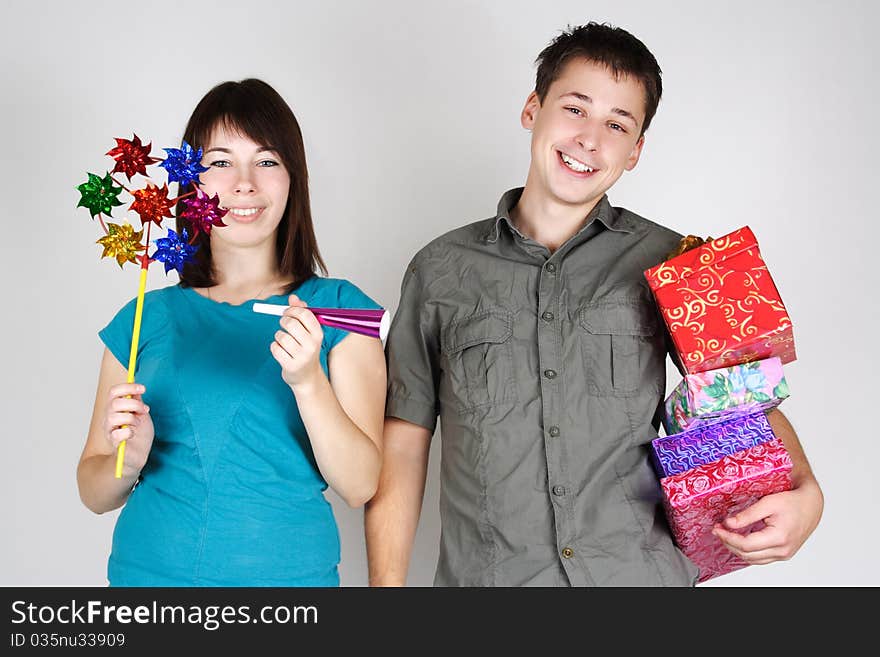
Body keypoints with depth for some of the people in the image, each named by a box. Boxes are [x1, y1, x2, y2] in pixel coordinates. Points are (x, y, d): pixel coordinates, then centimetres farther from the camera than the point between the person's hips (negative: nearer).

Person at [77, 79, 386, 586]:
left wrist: (308, 382, -24)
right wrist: (131, 461, -15)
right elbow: (94, 492, 5)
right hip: (149, 571, 2)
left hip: (289, 573, -1)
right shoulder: (146, 317, 1)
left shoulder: (337, 308, -4)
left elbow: (359, 486, -10)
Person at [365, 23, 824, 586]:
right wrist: (387, 583, -5)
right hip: (487, 574, 0)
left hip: (643, 573, 1)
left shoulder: (670, 262, 3)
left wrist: (804, 492, -10)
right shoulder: (440, 270, 2)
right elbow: (404, 444, 3)